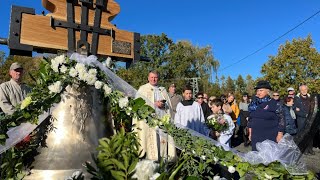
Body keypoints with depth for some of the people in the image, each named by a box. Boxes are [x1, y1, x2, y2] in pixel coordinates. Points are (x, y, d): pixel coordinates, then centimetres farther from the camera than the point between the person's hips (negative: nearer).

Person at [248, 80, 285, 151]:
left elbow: (281, 120, -5)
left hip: (270, 137, -4)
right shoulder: (254, 103, 6)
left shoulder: (274, 104, -7)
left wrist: (280, 135, -8)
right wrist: (250, 133, 12)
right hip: (256, 137, 4)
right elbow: (250, 119, 13)